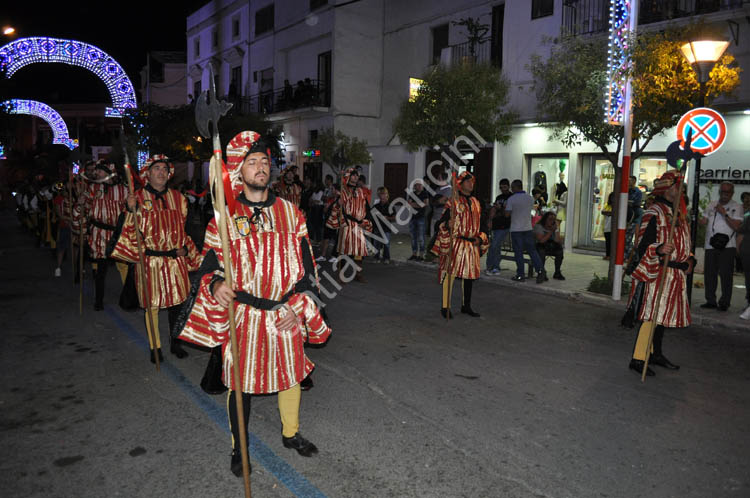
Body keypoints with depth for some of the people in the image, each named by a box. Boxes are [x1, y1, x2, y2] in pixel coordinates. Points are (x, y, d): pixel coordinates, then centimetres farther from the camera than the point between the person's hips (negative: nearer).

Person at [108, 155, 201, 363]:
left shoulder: (178, 198, 9)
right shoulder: (138, 198, 0)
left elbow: (186, 228, 16)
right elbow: (129, 230, -5)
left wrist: (185, 248, 4)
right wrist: (130, 210, -21)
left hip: (176, 260, 3)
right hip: (149, 260, -2)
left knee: (177, 302, 8)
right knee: (151, 305, 5)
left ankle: (176, 343, 24)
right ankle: (154, 347, 20)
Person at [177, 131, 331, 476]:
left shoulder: (291, 212, 2)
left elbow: (306, 264, 3)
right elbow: (209, 264, -2)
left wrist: (297, 307, -6)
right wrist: (216, 285, -25)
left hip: (287, 314, 3)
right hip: (242, 314, -2)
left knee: (291, 373, 17)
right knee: (240, 382, 10)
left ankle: (291, 433, 42)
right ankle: (239, 448, 32)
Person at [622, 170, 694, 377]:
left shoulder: (680, 213, 16)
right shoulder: (654, 213, -11)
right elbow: (642, 247, -15)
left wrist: (690, 260, 9)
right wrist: (659, 249, -34)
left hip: (677, 274, 9)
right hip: (657, 273, -8)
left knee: (662, 315, 15)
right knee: (650, 315, -8)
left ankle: (656, 353, 27)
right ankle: (637, 359, -2)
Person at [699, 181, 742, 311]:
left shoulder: (736, 207, 1)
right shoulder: (711, 206, 14)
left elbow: (736, 226, -9)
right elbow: (704, 222, 17)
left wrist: (724, 213, -14)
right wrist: (701, 221, -4)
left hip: (727, 246, -4)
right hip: (711, 245, 4)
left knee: (726, 274, -5)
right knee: (709, 273, 5)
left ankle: (724, 302, 3)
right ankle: (711, 301, 15)